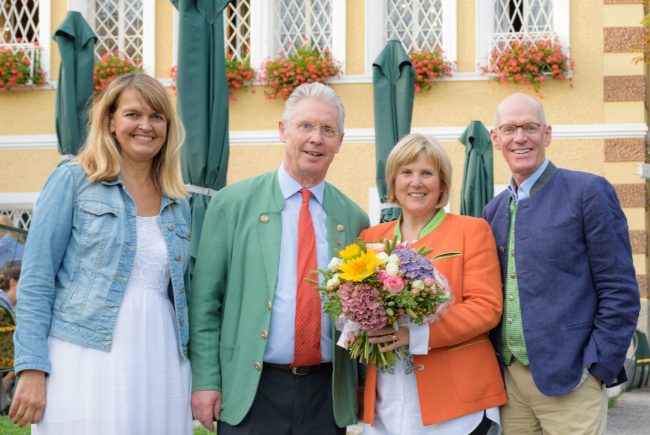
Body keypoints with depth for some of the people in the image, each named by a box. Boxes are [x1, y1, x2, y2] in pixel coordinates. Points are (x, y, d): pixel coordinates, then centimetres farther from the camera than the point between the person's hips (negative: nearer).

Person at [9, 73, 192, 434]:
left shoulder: (179, 204, 14)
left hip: (160, 365, 4)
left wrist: (197, 377, 15)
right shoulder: (73, 181, 1)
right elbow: (36, 280, -4)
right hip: (87, 360, -4)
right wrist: (32, 369, -11)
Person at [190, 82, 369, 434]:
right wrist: (205, 381, -6)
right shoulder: (232, 203, -1)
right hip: (251, 392, -2)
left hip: (327, 396, 3)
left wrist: (362, 392, 7)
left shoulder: (353, 219, 7)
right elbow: (205, 299, -1)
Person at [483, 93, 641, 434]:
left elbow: (620, 291, -8)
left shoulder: (588, 192, -6)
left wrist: (597, 369, -12)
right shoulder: (494, 210, 12)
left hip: (568, 380, -5)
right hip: (509, 379, 5)